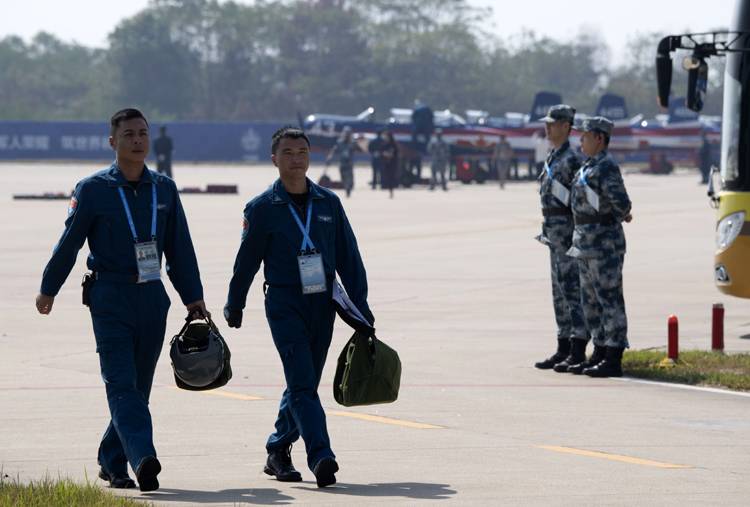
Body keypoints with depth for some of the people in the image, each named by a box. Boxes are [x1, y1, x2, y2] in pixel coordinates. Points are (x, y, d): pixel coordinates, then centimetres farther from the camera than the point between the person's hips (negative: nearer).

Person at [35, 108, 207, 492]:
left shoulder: (164, 189, 9)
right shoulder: (92, 190, -2)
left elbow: (180, 248, 13)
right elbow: (68, 244, 6)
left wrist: (193, 297, 10)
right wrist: (48, 290, 12)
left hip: (152, 298, 4)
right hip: (110, 298, -4)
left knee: (138, 386, 7)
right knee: (121, 383, -15)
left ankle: (113, 464, 18)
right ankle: (143, 459, -29)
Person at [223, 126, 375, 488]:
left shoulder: (328, 203, 8)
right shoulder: (262, 208, -2)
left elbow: (349, 257, 10)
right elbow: (246, 261, 6)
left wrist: (361, 305, 7)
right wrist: (234, 306, 13)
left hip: (323, 304, 4)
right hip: (284, 305, -4)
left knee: (304, 383, 11)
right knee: (302, 383, -15)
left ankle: (278, 451, 26)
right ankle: (321, 458, -26)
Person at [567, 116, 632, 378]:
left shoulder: (606, 168, -15)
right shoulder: (588, 167, 15)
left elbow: (621, 204, -21)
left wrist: (619, 217, -2)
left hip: (604, 242, -10)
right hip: (587, 244, 10)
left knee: (610, 299, -7)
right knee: (591, 300, 14)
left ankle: (613, 359, -7)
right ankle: (601, 351, 20)